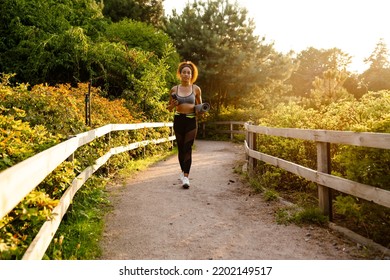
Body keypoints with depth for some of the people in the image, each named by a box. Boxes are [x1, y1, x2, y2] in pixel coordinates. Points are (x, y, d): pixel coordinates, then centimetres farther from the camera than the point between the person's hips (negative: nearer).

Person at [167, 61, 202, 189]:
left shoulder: (196, 89, 2)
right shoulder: (174, 89, 3)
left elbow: (200, 105, 15)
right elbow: (169, 108, 11)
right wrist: (173, 105, -11)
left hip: (191, 121, -2)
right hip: (178, 120, 2)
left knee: (187, 149, -10)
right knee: (180, 148, 10)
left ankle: (186, 177, -12)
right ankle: (183, 171, 31)